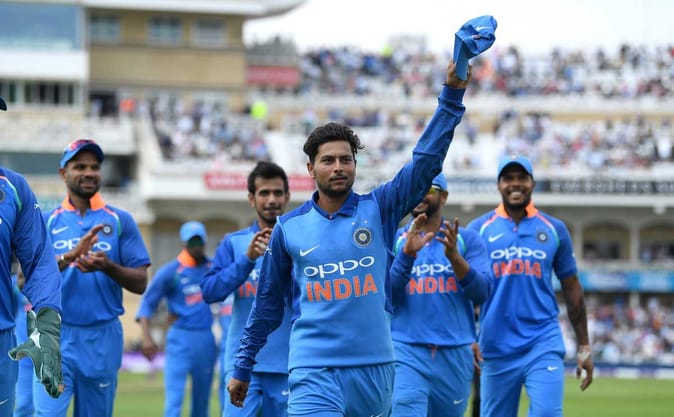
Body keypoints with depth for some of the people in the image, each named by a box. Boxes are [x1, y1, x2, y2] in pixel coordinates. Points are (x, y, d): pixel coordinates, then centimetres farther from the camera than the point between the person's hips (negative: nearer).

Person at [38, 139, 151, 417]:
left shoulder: (120, 221, 6)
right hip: (55, 335, -1)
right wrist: (72, 255, -22)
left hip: (103, 339, 1)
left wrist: (107, 266, -18)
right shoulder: (46, 223, 6)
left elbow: (140, 283, 2)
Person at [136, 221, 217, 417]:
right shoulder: (170, 272, -4)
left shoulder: (213, 268, 9)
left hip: (206, 339, 5)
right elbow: (147, 303, -3)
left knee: (202, 399, 11)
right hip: (180, 338, -5)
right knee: (174, 398, -13)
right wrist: (147, 337, -15)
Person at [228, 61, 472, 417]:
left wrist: (452, 93, -16)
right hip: (314, 372, -2)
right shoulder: (289, 227, 5)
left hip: (375, 367, 2)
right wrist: (242, 367, 17)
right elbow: (268, 302, 14)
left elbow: (427, 158, -6)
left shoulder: (379, 209, 4)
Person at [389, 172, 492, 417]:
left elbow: (481, 292, -4)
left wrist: (454, 256, -19)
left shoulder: (467, 240, 7)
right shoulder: (394, 241, 6)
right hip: (407, 351, -2)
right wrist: (407, 254, -20)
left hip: (456, 354, 2)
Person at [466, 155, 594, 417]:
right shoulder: (479, 229, 5)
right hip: (496, 346, 0)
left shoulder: (554, 229, 8)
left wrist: (584, 347, 10)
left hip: (543, 344, 0)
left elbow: (572, 289, 13)